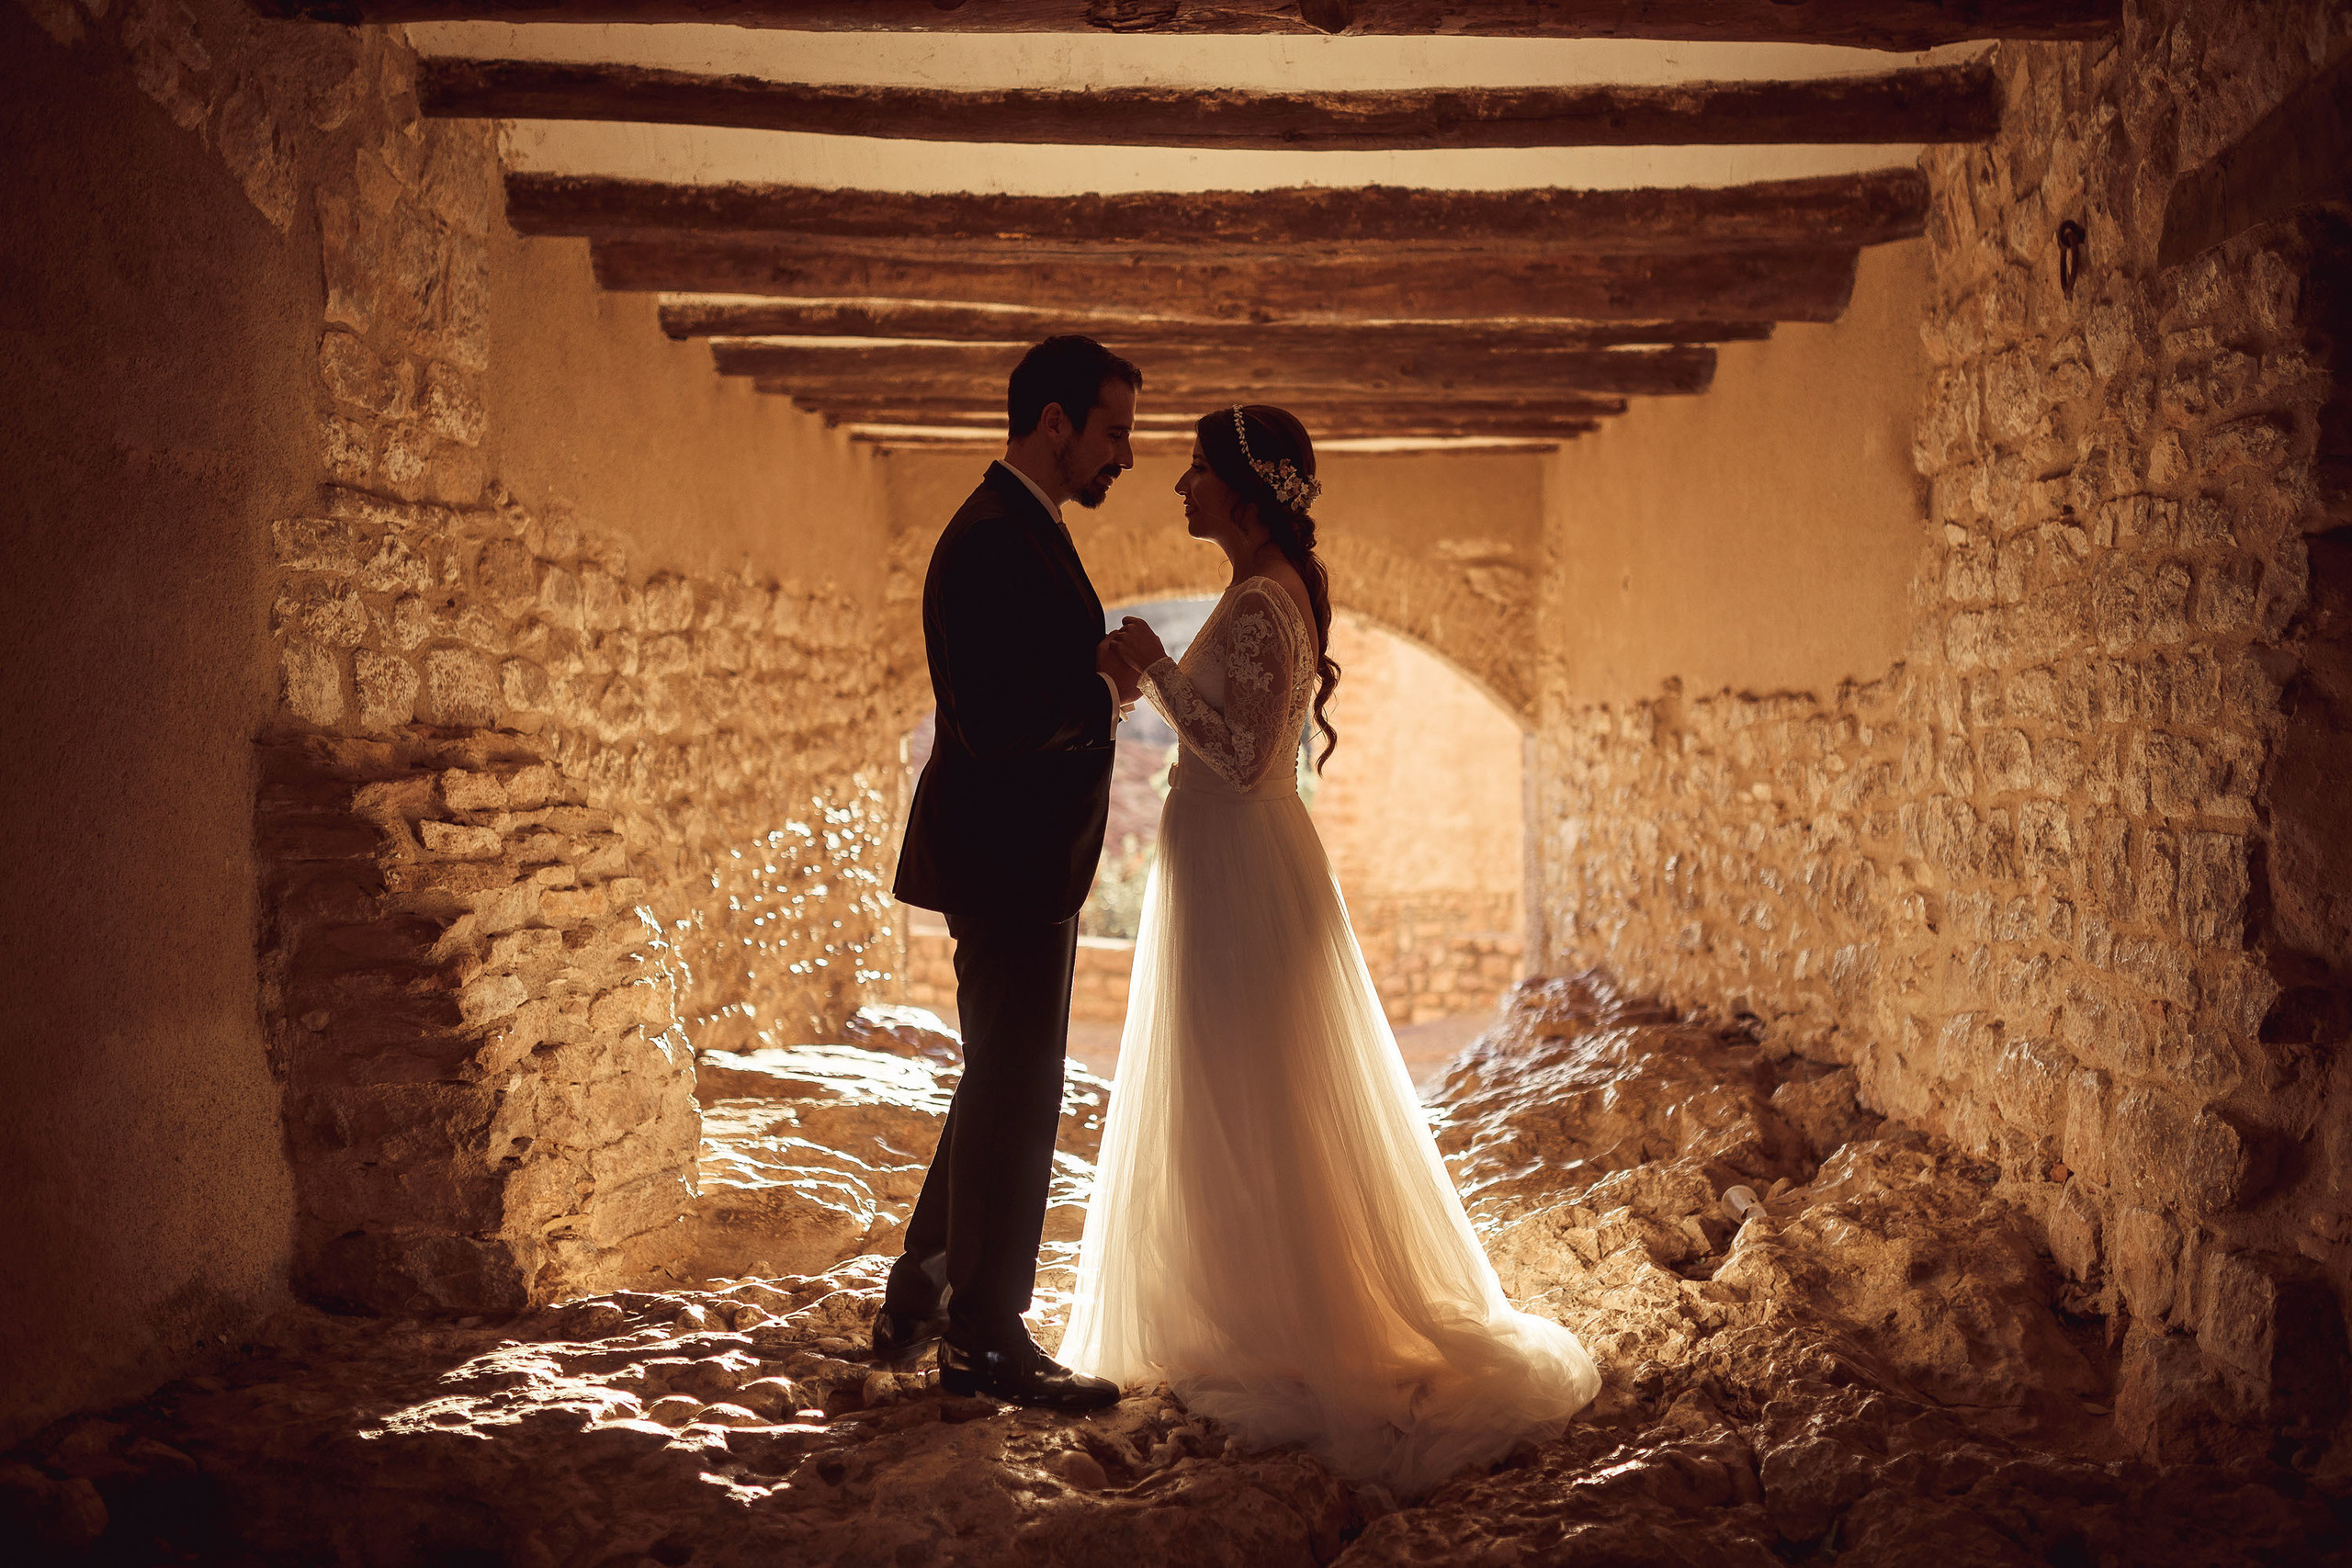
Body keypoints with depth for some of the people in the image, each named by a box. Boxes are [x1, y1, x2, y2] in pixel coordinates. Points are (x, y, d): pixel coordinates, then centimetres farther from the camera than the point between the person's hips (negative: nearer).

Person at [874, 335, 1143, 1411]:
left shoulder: (1027, 531, 14)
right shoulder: (993, 541, -19)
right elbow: (996, 722, -27)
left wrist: (1104, 685, 2)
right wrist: (1103, 689, -13)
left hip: (1026, 863, 11)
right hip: (1007, 865, -11)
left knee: (1003, 1090, 18)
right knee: (1015, 1099, 0)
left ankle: (918, 1305, 29)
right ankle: (984, 1339, 14)